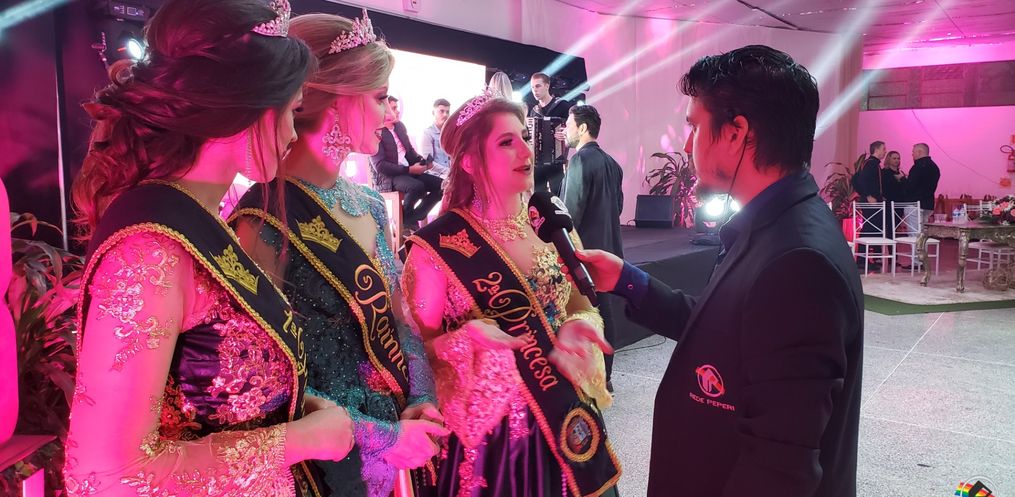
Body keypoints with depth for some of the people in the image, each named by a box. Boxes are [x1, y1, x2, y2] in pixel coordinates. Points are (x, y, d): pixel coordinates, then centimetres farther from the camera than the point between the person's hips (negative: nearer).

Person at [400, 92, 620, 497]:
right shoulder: (439, 245, -14)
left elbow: (585, 309, 9)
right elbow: (419, 347, -8)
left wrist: (580, 327, -13)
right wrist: (467, 337, -27)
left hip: (567, 417, 5)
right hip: (494, 430, -4)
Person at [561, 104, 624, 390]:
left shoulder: (580, 159, -13)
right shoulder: (611, 163, 11)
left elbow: (572, 210, -18)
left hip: (583, 250, -8)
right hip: (608, 249, 8)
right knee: (604, 314, 13)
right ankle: (603, 377, 22)